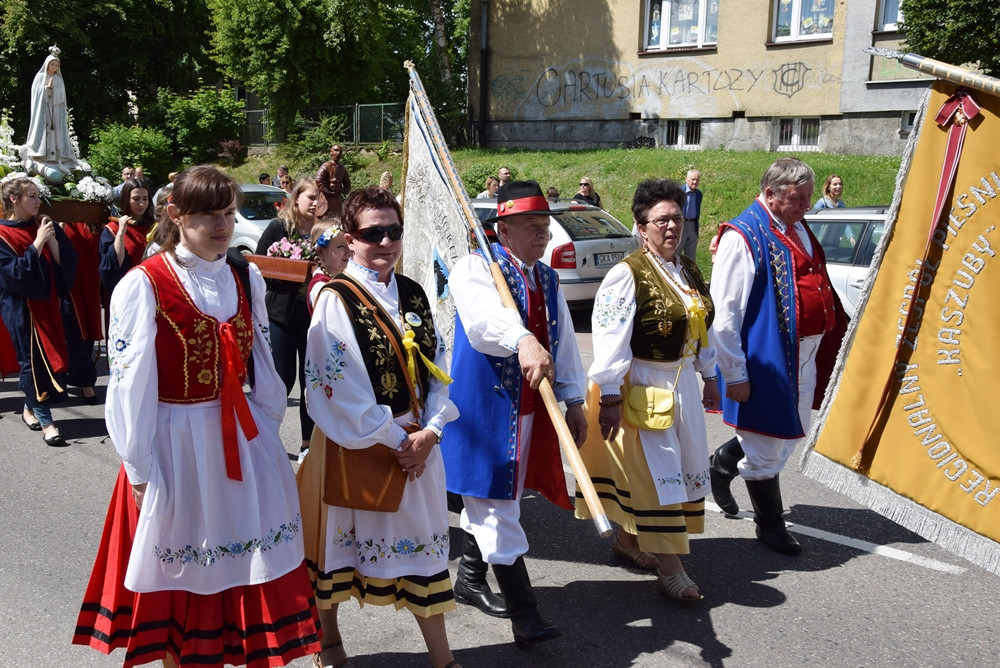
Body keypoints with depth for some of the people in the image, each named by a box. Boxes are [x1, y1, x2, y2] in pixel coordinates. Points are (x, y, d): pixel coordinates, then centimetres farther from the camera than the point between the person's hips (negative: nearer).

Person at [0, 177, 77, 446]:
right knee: (35, 358, -4)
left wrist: (51, 239, -16)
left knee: (49, 356, 11)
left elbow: (66, 261, -1)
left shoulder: (44, 225, 6)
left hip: (48, 302, 6)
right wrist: (38, 243, -23)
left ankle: (30, 408, 31)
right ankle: (46, 422, 1)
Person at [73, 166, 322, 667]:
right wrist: (139, 470, -10)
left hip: (243, 440, 5)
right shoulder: (143, 285, -11)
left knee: (254, 564, 13)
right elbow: (129, 382, -12)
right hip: (177, 443, -4)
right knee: (181, 571, 11)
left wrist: (268, 429, 9)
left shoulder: (246, 279, 5)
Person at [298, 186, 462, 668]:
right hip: (354, 443, -5)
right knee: (339, 540, 11)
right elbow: (341, 384, -17)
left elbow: (435, 366, 7)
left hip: (416, 441, 6)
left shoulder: (413, 294, 7)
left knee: (422, 545, 12)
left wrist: (430, 430, -6)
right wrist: (394, 439, -14)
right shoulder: (336, 299, -12)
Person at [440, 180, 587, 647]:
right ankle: (524, 615, 3)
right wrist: (523, 340, -53)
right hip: (485, 405, -7)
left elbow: (564, 341, 17)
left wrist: (573, 400, 14)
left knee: (486, 497, 20)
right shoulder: (475, 268, -11)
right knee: (498, 507, -4)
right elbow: (486, 316, -34)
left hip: (531, 408, 7)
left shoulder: (547, 279, 13)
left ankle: (471, 580, 37)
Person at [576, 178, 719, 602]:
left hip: (682, 381, 9)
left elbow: (702, 327, 19)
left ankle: (628, 539, 32)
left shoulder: (688, 270, 9)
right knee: (656, 470, -4)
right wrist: (609, 397, -22)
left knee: (686, 463, 15)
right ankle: (669, 570, 7)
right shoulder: (628, 274, -16)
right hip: (641, 384, -9)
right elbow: (610, 337, -20)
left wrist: (709, 376, 19)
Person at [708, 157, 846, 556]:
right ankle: (770, 524, 25)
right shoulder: (743, 236, -16)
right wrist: (734, 374, -19)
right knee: (767, 448, 6)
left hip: (804, 357, 9)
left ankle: (724, 462, 42)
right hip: (767, 359, -9)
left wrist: (834, 340, 17)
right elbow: (724, 313, -19)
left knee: (790, 433, 21)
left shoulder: (799, 230, 11)